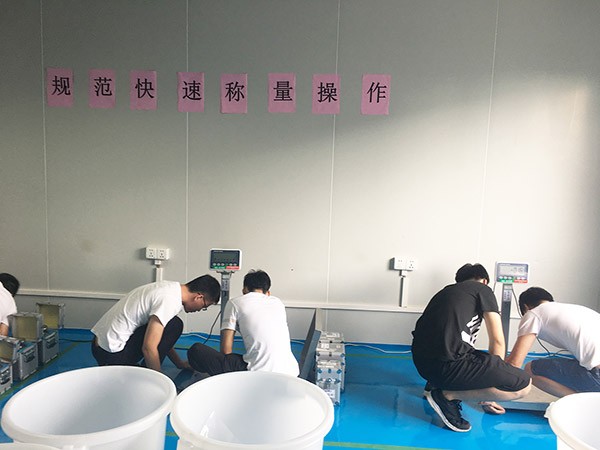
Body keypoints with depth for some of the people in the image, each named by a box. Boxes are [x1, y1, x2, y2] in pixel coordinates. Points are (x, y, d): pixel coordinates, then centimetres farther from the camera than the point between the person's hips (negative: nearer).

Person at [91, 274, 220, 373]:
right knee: (174, 325, -11)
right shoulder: (170, 300, -21)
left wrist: (180, 363, 25)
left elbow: (164, 338, 20)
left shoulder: (171, 288, 8)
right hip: (112, 354, -9)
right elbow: (148, 348, -22)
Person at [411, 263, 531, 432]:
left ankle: (435, 384, 16)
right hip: (447, 365, -9)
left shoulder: (446, 291, 28)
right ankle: (447, 394, -4)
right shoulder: (482, 289, 9)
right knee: (524, 384, -1)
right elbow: (497, 341, 3)